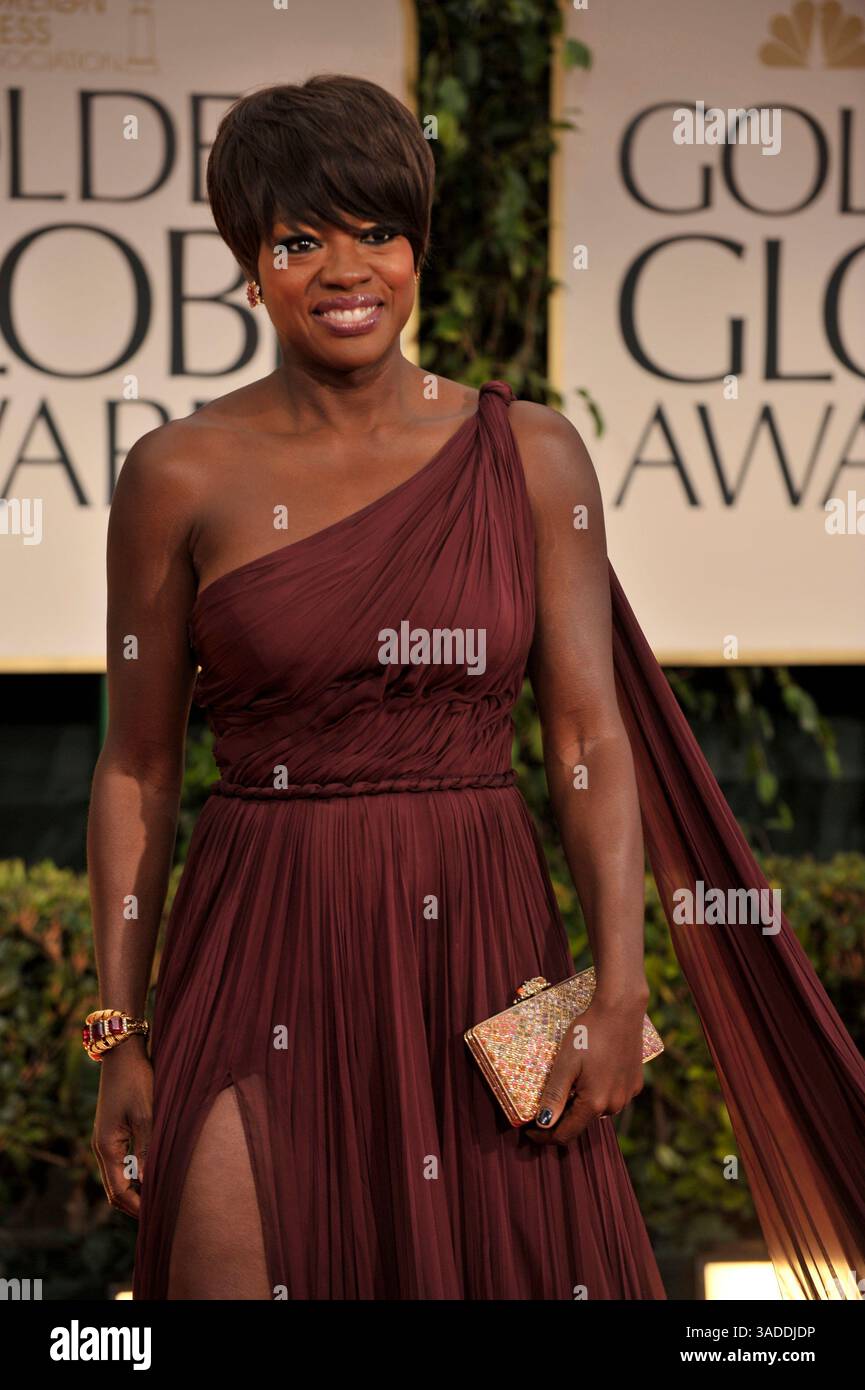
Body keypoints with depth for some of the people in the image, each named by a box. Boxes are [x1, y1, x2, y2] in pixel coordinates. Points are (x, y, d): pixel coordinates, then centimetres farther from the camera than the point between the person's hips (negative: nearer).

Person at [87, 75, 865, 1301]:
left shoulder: (530, 456, 4)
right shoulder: (183, 477, 0)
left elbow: (592, 737, 1)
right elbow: (138, 774, 3)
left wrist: (621, 988, -9)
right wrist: (118, 1040, 0)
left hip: (486, 951, 2)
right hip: (264, 968, -1)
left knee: (515, 1268, 3)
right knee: (243, 1272, -5)